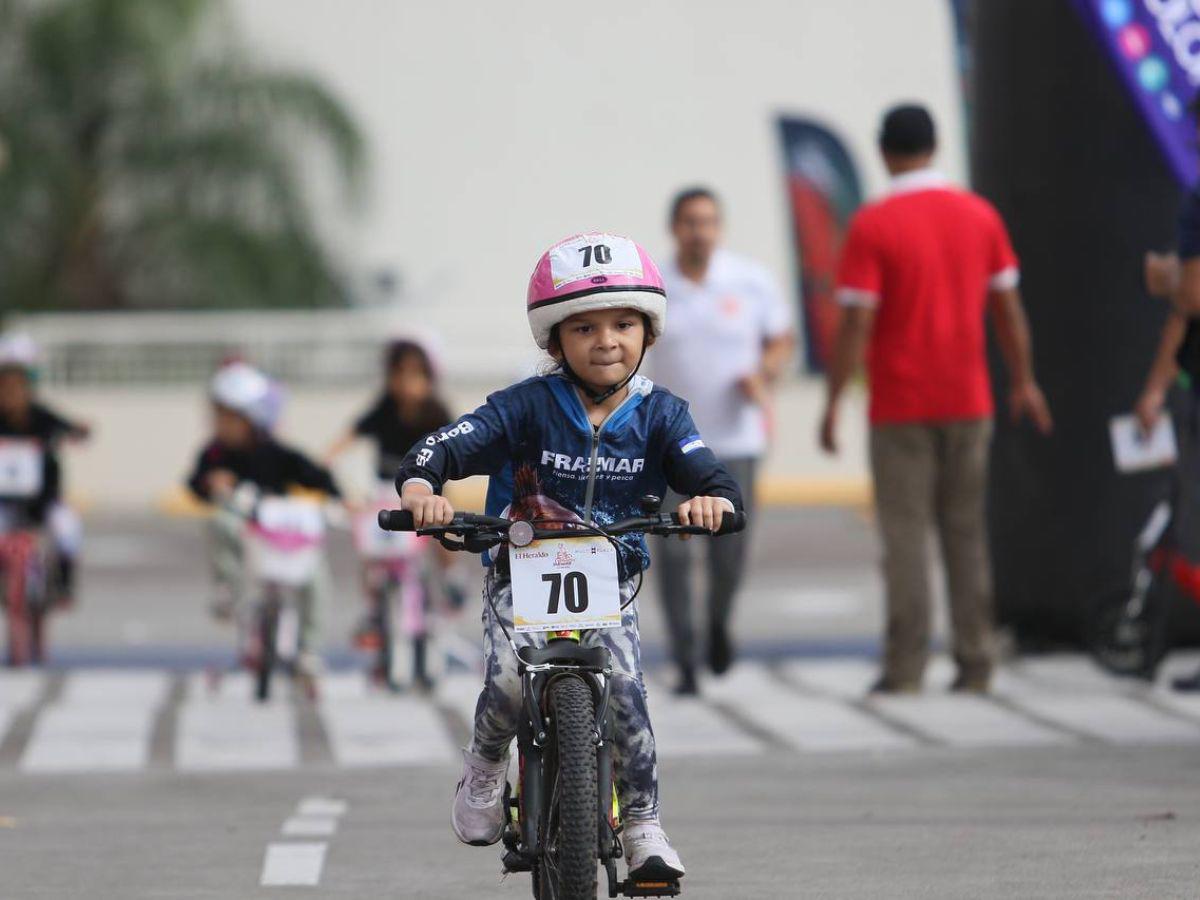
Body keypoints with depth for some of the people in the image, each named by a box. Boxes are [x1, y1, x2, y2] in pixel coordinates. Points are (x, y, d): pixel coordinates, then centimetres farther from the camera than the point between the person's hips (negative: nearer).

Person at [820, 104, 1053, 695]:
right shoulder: (979, 216, 3)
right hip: (968, 402, 4)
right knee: (967, 534, 9)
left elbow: (856, 324, -13)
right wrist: (1023, 382, 18)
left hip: (900, 406, -4)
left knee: (905, 536, -1)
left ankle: (905, 668, -3)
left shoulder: (873, 225, -10)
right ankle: (974, 663, 7)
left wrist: (833, 402, -7)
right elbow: (1007, 308, 7)